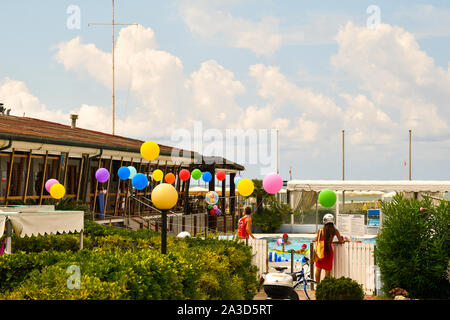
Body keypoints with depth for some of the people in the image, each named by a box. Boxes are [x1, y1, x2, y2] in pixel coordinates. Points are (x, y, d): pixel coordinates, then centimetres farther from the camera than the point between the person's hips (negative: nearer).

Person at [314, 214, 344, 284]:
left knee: (318, 269, 15)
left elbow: (316, 241, 1)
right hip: (329, 251, -1)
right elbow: (341, 241, -2)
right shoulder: (335, 231, -6)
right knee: (327, 270, 9)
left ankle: (317, 284, 18)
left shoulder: (320, 231, -6)